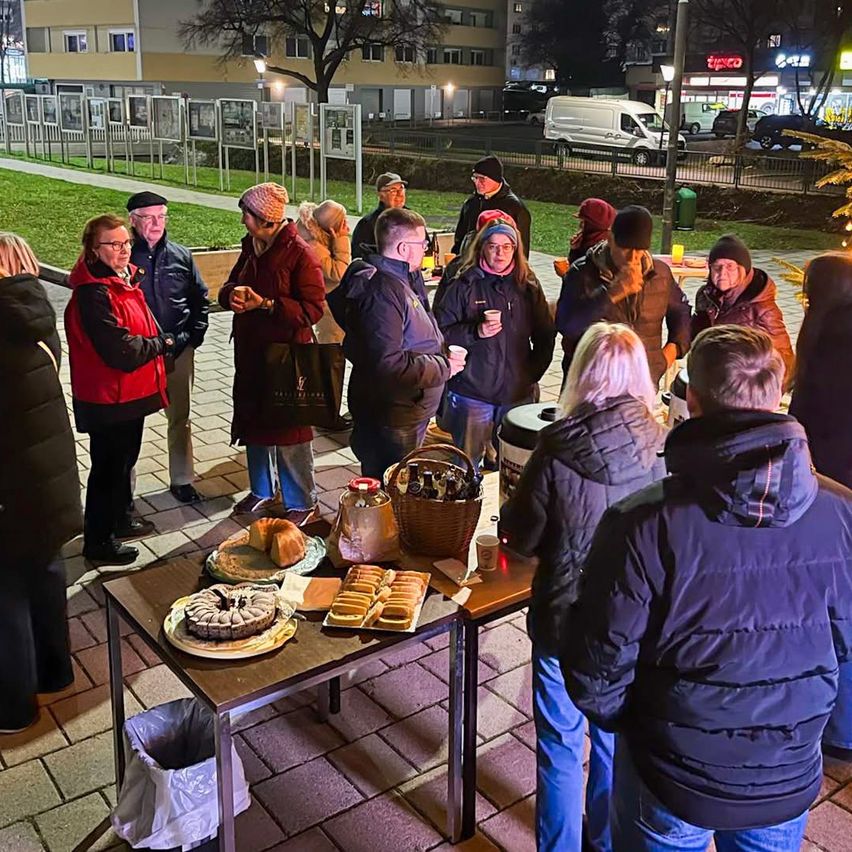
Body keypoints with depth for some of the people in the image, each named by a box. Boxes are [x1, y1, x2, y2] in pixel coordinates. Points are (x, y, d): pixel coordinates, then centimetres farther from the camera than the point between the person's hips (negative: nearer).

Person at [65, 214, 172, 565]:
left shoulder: (127, 278, 6)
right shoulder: (93, 293, -24)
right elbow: (120, 350, -29)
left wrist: (158, 343, 0)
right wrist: (160, 344, -13)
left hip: (132, 391, 9)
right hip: (107, 398, -9)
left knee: (126, 458, 24)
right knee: (109, 467, 3)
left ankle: (121, 518, 42)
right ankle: (98, 542, 17)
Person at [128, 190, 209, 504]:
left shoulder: (181, 255, 4)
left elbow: (200, 298, 12)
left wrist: (195, 335, 2)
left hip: (179, 351, 3)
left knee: (180, 419, 12)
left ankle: (182, 480, 26)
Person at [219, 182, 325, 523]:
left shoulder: (299, 253, -14)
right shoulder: (251, 248, 10)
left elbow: (312, 309, -18)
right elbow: (228, 288, 18)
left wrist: (266, 304, -24)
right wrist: (232, 294, -7)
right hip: (250, 355, 8)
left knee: (290, 433, 0)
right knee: (254, 425, 17)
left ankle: (302, 503, 14)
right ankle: (262, 492, 34)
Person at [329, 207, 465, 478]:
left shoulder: (400, 280, 10)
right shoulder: (383, 291, -24)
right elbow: (388, 364, -31)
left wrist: (442, 355, 6)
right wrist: (443, 367, -20)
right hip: (389, 422, -10)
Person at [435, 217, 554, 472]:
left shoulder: (528, 286, 6)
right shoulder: (464, 285, -3)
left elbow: (545, 336, 14)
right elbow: (441, 333, -6)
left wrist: (533, 372, 5)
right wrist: (475, 333, -20)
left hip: (518, 393, 3)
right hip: (472, 393, -2)